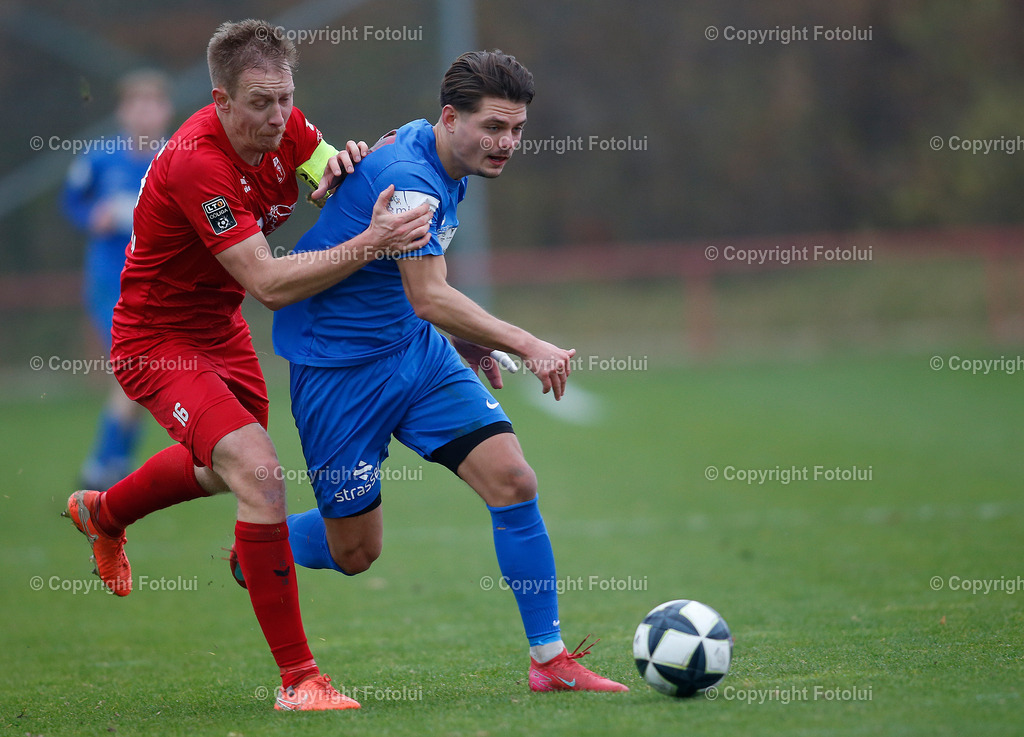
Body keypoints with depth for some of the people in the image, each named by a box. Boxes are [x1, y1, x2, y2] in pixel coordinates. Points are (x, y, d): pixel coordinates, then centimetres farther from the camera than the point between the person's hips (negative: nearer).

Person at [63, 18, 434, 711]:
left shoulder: (285, 129, -10)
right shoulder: (195, 164, -33)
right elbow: (271, 284, -36)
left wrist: (345, 163, -21)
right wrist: (369, 243, -43)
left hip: (220, 328, 9)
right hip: (158, 341, -9)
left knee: (223, 470, 31)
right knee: (260, 475, -26)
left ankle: (101, 512, 62)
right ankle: (298, 679, -20)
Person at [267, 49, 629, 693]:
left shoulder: (443, 166, 3)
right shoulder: (407, 177, -26)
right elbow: (429, 297, -33)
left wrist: (468, 339, 16)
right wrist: (527, 345, -36)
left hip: (416, 350, 8)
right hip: (338, 366, -8)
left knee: (513, 480, -9)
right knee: (355, 552, 1)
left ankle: (550, 659, -3)